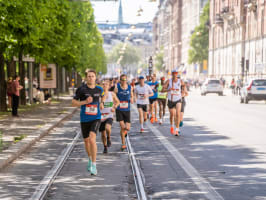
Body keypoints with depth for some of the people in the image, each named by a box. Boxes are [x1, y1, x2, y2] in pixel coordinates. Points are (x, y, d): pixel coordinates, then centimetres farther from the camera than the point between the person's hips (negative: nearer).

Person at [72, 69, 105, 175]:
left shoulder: (99, 89, 2)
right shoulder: (81, 89, -6)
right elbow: (73, 103, -4)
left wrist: (102, 103, 6)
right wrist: (85, 102, -18)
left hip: (96, 118, -1)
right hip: (84, 119, 1)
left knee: (92, 139, -22)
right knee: (86, 141, 15)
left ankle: (93, 165, -15)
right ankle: (90, 159, 44)